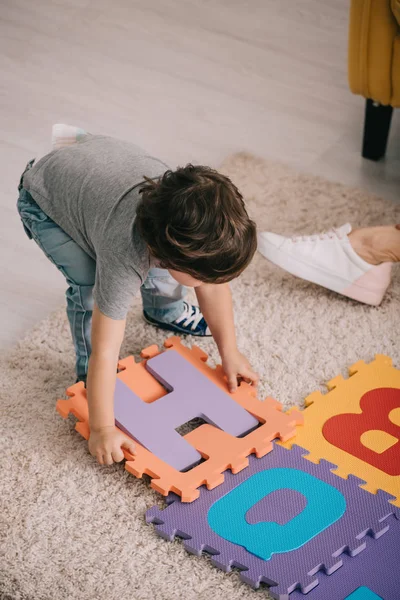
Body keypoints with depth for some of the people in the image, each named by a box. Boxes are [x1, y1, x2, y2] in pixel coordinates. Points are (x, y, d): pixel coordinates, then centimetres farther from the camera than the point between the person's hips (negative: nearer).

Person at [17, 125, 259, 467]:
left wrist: (230, 352, -3)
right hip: (44, 196, -6)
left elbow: (214, 285, -8)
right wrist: (102, 429, -32)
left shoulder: (194, 237, -26)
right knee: (92, 289, -21)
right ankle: (88, 375, 3)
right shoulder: (125, 261, -43)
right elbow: (104, 351, -37)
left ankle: (165, 311, 38)